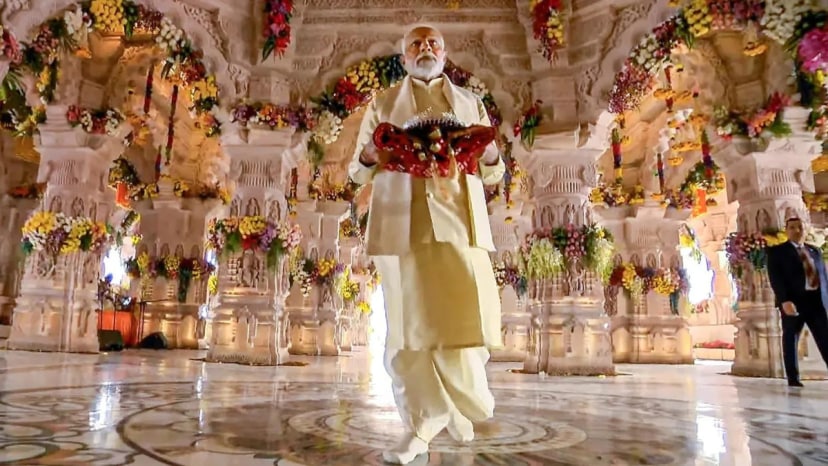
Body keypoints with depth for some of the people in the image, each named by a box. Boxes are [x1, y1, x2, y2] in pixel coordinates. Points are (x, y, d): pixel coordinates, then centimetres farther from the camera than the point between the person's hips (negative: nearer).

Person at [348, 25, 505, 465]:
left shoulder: (470, 104, 22)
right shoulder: (382, 104, 18)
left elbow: (492, 173, 19)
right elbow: (357, 171, 14)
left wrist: (490, 156, -5)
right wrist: (370, 156, -10)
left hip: (459, 221, 1)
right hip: (402, 224, 0)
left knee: (470, 311, -6)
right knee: (409, 323, -2)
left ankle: (460, 399, 20)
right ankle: (423, 419, 11)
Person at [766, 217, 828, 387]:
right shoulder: (777, 251, 3)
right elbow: (775, 278, -7)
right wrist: (785, 300, -20)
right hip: (793, 301, -4)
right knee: (790, 340, 2)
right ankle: (793, 378, 8)